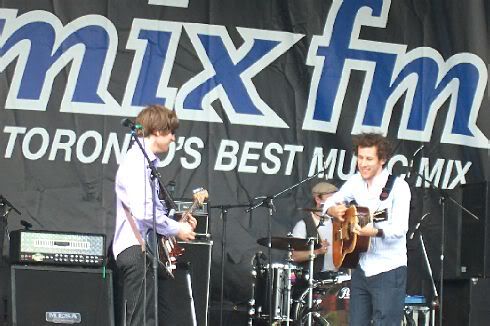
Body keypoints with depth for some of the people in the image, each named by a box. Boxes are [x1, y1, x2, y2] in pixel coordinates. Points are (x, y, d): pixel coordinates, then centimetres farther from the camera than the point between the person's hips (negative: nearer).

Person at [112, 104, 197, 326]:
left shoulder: (148, 161, 20)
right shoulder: (136, 162, -14)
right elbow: (143, 211, -25)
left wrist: (179, 222, 14)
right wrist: (176, 229, -14)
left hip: (145, 248, 11)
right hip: (136, 249, -11)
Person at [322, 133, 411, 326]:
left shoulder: (398, 187, -13)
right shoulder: (356, 182, 7)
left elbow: (400, 229, -22)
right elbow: (329, 202, 20)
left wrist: (375, 232, -41)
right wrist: (335, 210, -5)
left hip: (388, 271, -7)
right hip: (362, 269, 7)